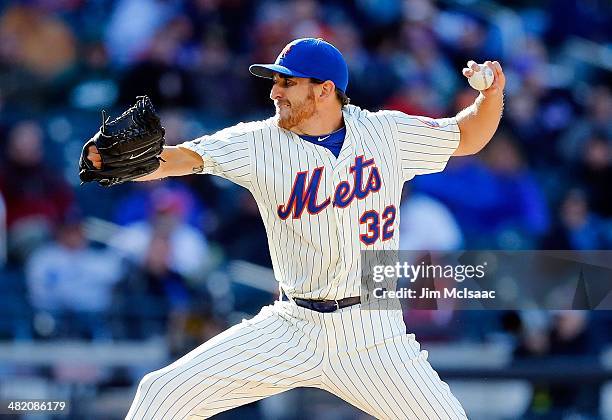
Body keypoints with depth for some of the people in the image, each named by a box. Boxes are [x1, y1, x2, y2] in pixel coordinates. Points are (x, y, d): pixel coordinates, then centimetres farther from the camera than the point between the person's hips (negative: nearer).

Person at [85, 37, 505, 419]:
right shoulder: (260, 142, -4)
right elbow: (182, 158, -16)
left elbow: (467, 136, 11)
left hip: (372, 332, 0)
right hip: (292, 330, 0)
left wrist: (493, 94, -9)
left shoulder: (385, 132, 0)